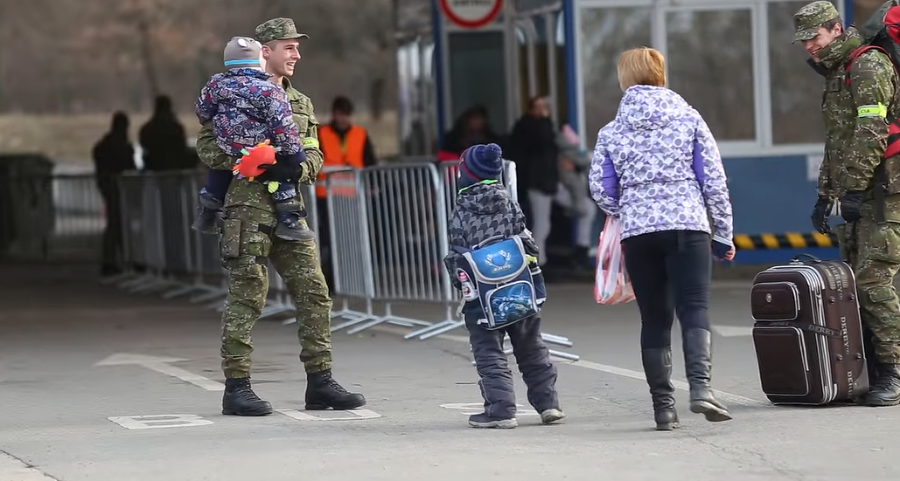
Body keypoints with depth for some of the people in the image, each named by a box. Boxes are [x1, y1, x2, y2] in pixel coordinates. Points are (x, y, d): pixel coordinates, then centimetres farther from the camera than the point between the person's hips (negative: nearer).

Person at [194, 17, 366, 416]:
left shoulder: (301, 104, 20)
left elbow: (314, 155, 15)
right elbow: (207, 147, -7)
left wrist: (297, 169, -9)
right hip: (248, 207, -7)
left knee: (313, 293, 3)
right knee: (246, 296, -6)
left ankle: (319, 382, 10)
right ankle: (236, 387, -1)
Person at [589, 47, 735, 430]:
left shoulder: (612, 132, 6)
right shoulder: (689, 120, 4)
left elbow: (600, 189, 7)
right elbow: (713, 179, 3)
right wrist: (723, 233, 10)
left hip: (637, 233, 1)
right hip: (687, 226, -1)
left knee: (654, 318, 7)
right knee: (694, 310, -6)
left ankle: (663, 406, 7)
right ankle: (700, 386, -28)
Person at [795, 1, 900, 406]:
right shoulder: (835, 75, 22)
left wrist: (854, 187, -23)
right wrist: (825, 195, 24)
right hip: (855, 196, 10)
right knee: (854, 284, 4)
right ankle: (866, 372, 5)